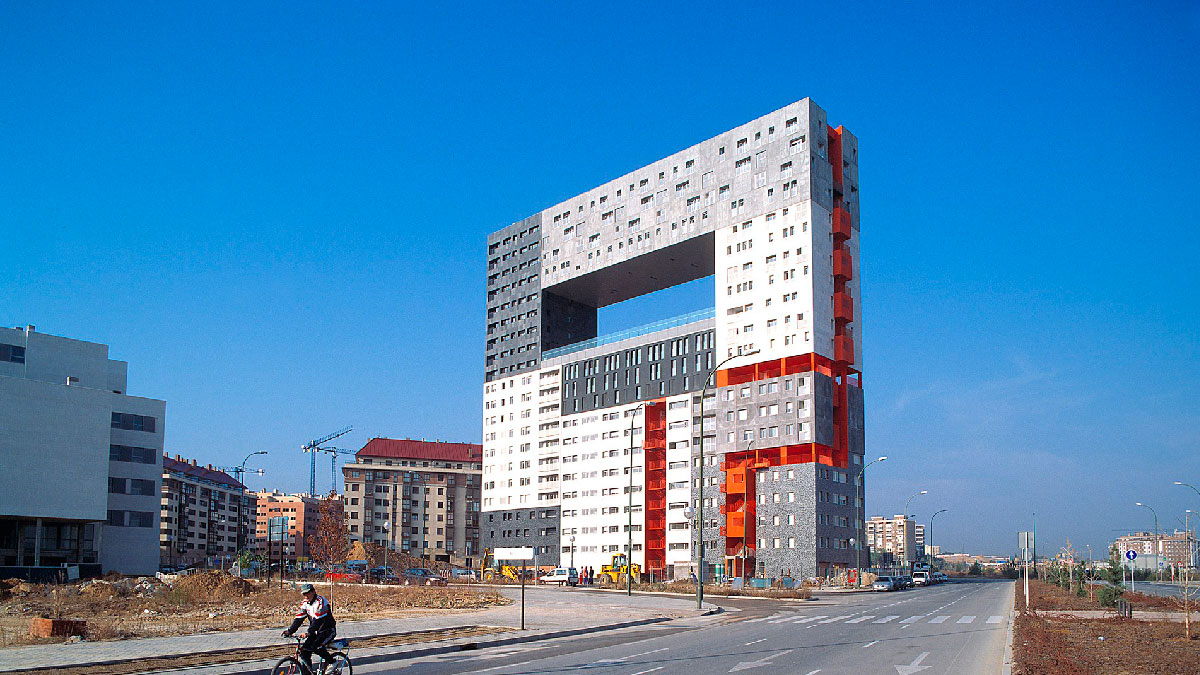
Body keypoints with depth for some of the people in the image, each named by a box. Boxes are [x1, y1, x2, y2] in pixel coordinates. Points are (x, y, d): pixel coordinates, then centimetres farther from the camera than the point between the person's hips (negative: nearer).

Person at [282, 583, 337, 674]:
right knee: (304, 652, -7)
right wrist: (289, 631, -13)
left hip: (328, 630, -7)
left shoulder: (320, 602, -20)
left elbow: (318, 620, -29)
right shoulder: (305, 603, 5)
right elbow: (299, 619, 1)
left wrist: (308, 633, -38)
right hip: (316, 631, 7)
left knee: (316, 647, -28)